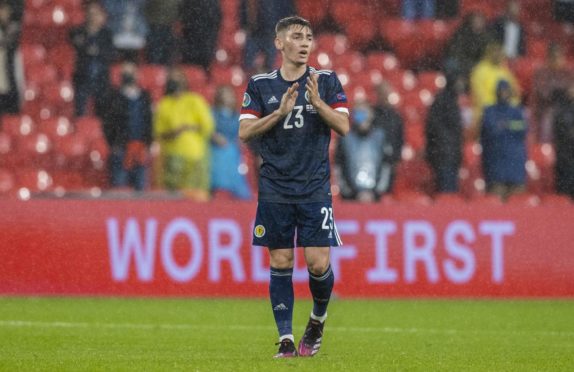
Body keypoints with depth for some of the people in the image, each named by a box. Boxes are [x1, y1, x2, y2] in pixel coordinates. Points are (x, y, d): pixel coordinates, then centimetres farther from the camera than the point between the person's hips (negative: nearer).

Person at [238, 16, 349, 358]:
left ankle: (318, 321, 20)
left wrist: (317, 101, -19)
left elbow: (343, 126, -4)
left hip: (315, 189, -1)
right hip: (275, 190, 1)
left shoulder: (327, 81, 3)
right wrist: (280, 112, -15)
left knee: (319, 263, -7)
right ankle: (286, 340, 5)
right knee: (280, 263, 0)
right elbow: (245, 132, -2)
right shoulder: (260, 85, 5)